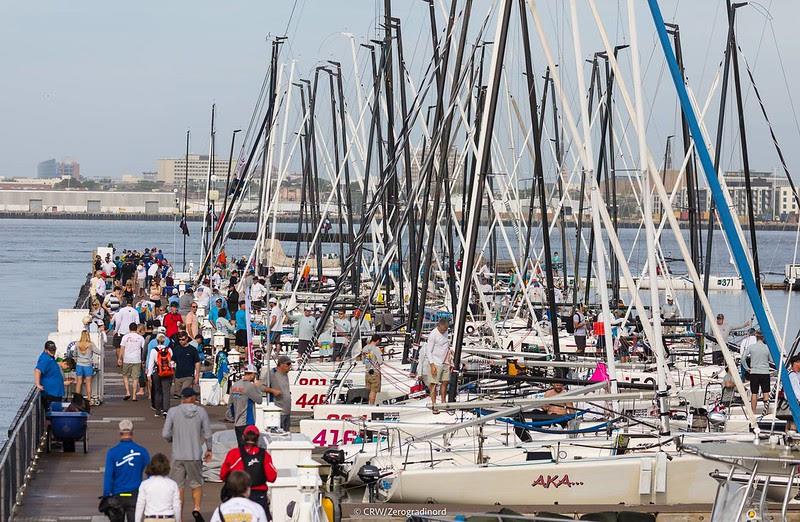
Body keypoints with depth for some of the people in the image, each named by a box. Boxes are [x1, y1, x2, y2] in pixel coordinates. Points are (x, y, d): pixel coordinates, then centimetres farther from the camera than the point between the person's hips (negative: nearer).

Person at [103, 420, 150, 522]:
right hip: (135, 494, 0)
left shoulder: (112, 452, -4)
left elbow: (108, 476, -6)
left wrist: (106, 496, -4)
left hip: (117, 495, 0)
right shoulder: (141, 451, -2)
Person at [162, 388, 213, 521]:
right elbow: (207, 433, 0)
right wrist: (209, 449, 15)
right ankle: (196, 507, -5)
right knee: (197, 484, 16)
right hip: (195, 455, 0)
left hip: (178, 455, 0)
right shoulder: (201, 411, -3)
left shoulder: (173, 411, -5)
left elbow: (165, 434, -5)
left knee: (178, 487, 6)